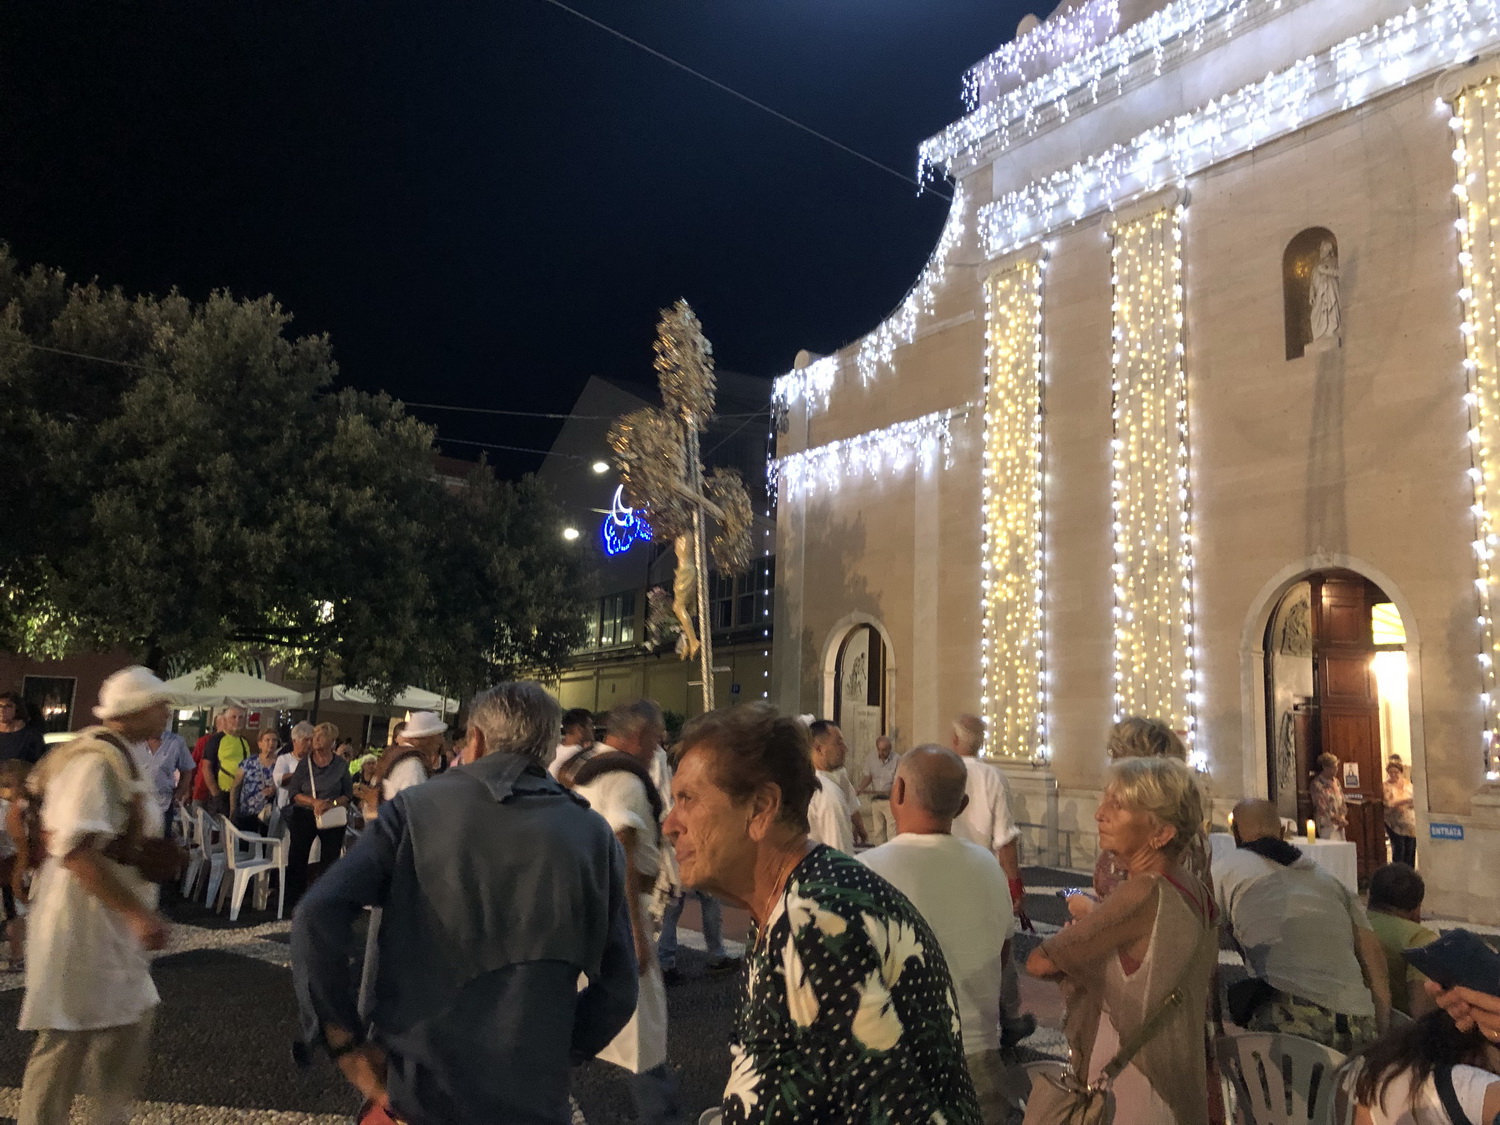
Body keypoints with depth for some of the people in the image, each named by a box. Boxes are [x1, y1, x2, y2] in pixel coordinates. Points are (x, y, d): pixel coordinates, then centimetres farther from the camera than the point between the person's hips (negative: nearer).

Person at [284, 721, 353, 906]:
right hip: (304, 816, 1)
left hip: (333, 819, -1)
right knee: (298, 856, 5)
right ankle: (293, 896, 18)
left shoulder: (341, 765, -1)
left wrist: (331, 804, -18)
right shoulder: (304, 763, 0)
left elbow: (348, 794, 0)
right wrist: (314, 802, -18)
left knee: (331, 858, 3)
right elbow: (293, 792, -3)